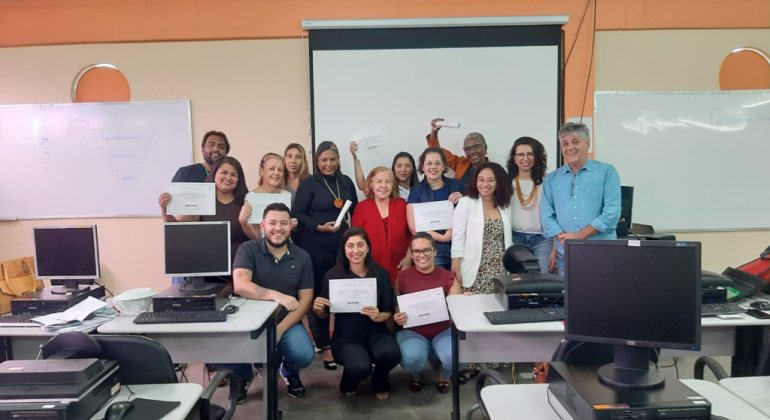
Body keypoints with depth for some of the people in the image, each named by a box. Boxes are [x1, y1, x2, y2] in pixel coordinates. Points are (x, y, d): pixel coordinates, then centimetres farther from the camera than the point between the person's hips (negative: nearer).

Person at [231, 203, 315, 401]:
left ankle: (289, 372, 16)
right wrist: (275, 295, -38)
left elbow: (305, 300, -3)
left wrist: (280, 329, -15)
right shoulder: (248, 249, -8)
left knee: (304, 355, -25)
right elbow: (240, 285, -24)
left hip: (287, 322, 1)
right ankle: (243, 375, 12)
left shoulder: (302, 257, -1)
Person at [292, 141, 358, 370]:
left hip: (342, 244, 4)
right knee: (318, 295, 2)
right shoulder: (308, 183, -3)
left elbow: (355, 211, 17)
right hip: (315, 246, -4)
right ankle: (324, 345, 13)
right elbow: (297, 213, -7)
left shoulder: (346, 182, 11)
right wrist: (318, 227, -19)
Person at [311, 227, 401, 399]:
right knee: (360, 367, -32)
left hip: (376, 333, 2)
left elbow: (389, 311, 4)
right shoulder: (333, 275, -6)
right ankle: (349, 384, 12)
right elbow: (325, 315, 4)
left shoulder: (381, 274, -2)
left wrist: (379, 317, -19)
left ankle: (380, 383, 9)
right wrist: (317, 309, -18)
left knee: (391, 353, -32)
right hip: (346, 336, -1)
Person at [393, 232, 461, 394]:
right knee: (411, 358, -33)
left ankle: (443, 376, 13)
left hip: (444, 330, 1)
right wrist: (397, 317, -15)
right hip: (412, 331, -1)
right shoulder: (402, 277, 0)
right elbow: (395, 309, 8)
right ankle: (415, 375, 11)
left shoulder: (448, 277, 1)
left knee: (454, 357, -30)